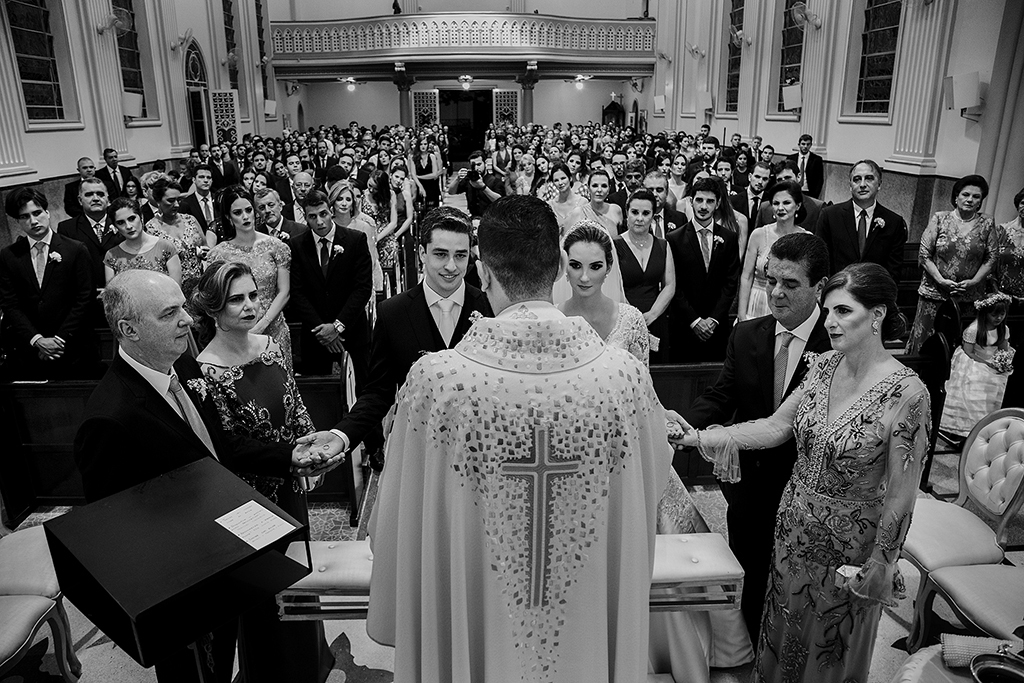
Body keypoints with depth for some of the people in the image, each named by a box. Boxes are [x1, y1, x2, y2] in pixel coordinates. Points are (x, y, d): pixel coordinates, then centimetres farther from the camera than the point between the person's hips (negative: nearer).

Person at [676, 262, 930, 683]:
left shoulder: (907, 393, -23)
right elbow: (777, 426, -2)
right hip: (794, 528, 5)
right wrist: (701, 437, -11)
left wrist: (880, 565, -12)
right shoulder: (824, 365, -5)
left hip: (848, 546, -5)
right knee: (782, 633, 24)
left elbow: (901, 494, -18)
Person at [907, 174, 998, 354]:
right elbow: (924, 254, -3)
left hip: (969, 297, 1)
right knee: (925, 342, 2)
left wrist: (974, 281, -8)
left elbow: (992, 258, 5)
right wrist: (941, 280, -12)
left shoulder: (987, 223, 3)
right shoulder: (940, 218, -1)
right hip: (934, 293, -1)